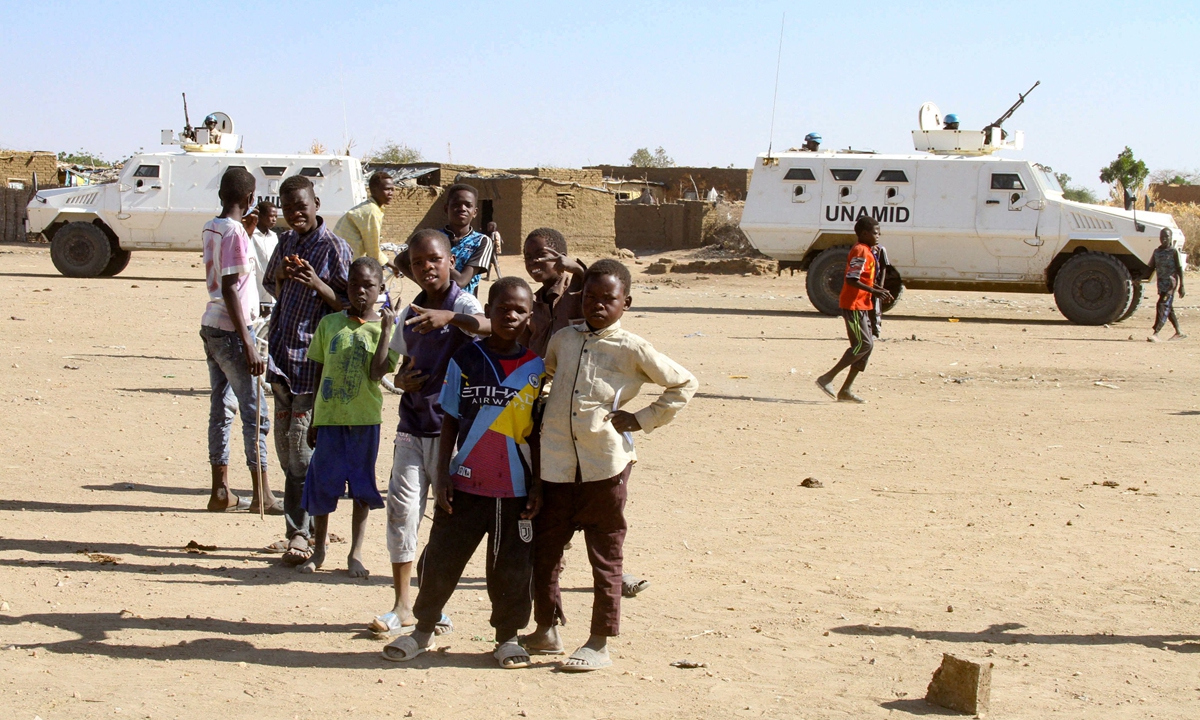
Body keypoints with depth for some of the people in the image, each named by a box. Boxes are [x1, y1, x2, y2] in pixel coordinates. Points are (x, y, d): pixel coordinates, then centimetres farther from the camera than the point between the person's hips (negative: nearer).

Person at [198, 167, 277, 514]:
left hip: (211, 326, 9)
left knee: (221, 409, 10)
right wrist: (248, 345, -20)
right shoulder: (235, 232, -14)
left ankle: (221, 491, 12)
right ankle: (261, 493, 1)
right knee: (254, 412, -3)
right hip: (231, 330, -9)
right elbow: (230, 290, -19)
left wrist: (250, 231, 23)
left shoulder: (210, 229, 11)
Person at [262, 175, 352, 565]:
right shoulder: (286, 242, 13)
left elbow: (349, 305, -7)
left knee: (302, 448, -8)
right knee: (284, 447, 10)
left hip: (313, 357, -7)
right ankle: (304, 524, 20)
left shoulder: (334, 248, -6)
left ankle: (299, 530, -1)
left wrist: (318, 286, -22)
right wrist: (282, 275, 3)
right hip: (283, 355, 7)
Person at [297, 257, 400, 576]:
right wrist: (313, 421, 11)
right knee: (322, 484, 7)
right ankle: (319, 549, 24)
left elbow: (377, 372, -15)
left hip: (365, 419, -2)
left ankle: (356, 553, 19)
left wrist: (386, 329, -18)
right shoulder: (329, 324, 6)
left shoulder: (384, 328, -1)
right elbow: (320, 373, 11)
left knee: (362, 488, 6)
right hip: (328, 416, 2)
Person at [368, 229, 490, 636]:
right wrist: (401, 379, -1)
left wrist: (449, 317, -48)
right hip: (412, 425, 5)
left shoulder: (462, 305, -7)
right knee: (401, 507, 0)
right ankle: (402, 606, 9)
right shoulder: (410, 314, 13)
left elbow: (488, 326, -31)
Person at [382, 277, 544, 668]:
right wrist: (442, 477, -1)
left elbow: (537, 432, 5)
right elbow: (450, 423, 4)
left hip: (516, 489, 0)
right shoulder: (466, 359, 0)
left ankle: (508, 636, 22)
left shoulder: (538, 366, 1)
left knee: (512, 568, 5)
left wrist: (538, 486, 2)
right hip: (465, 484, 0)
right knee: (441, 559, 5)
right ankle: (424, 629, 23)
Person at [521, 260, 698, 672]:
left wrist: (643, 419, -1)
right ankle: (546, 630, 27)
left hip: (605, 466, -4)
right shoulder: (563, 340, 10)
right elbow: (543, 375, 31)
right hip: (555, 463, 4)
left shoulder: (631, 350, -3)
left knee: (605, 557, 5)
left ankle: (599, 644, 14)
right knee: (543, 549, 10)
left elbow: (684, 384, 4)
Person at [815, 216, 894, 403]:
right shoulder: (861, 251, -14)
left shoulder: (866, 251, 18)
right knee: (864, 344, -12)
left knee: (867, 344, 8)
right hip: (853, 305, -10)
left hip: (861, 306, 10)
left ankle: (846, 390, 9)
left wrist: (880, 290, 12)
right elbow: (851, 280, -23)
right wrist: (874, 291, -26)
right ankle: (827, 378, -10)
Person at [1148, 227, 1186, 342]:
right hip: (1161, 283, 7)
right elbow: (1151, 268, 14)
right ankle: (1178, 332, 26)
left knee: (1163, 306, -15)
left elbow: (1179, 269, -6)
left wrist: (1181, 286, -11)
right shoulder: (1156, 251, 11)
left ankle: (1156, 334, -23)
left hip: (1171, 283, -7)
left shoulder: (1174, 252, -5)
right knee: (1168, 308, 13)